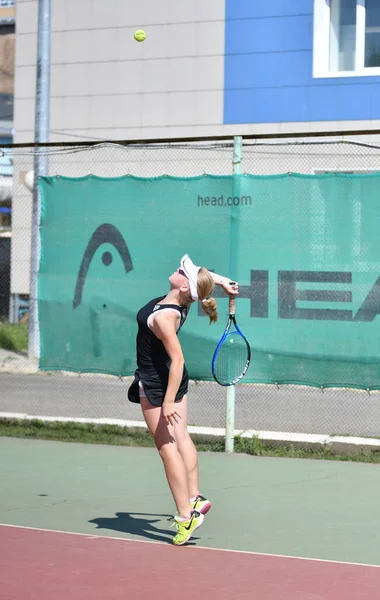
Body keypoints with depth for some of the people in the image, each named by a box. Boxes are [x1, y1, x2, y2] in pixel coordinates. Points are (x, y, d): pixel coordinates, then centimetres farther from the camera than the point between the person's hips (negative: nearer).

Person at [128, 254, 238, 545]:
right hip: (176, 379, 9)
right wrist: (222, 281, 1)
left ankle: (186, 516, -1)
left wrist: (168, 401, -30)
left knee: (167, 446, -3)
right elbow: (203, 276, 13)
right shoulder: (182, 301, -9)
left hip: (157, 384, -9)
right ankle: (195, 499, 23)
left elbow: (177, 358, -32)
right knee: (181, 438, 17)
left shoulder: (163, 317, -31)